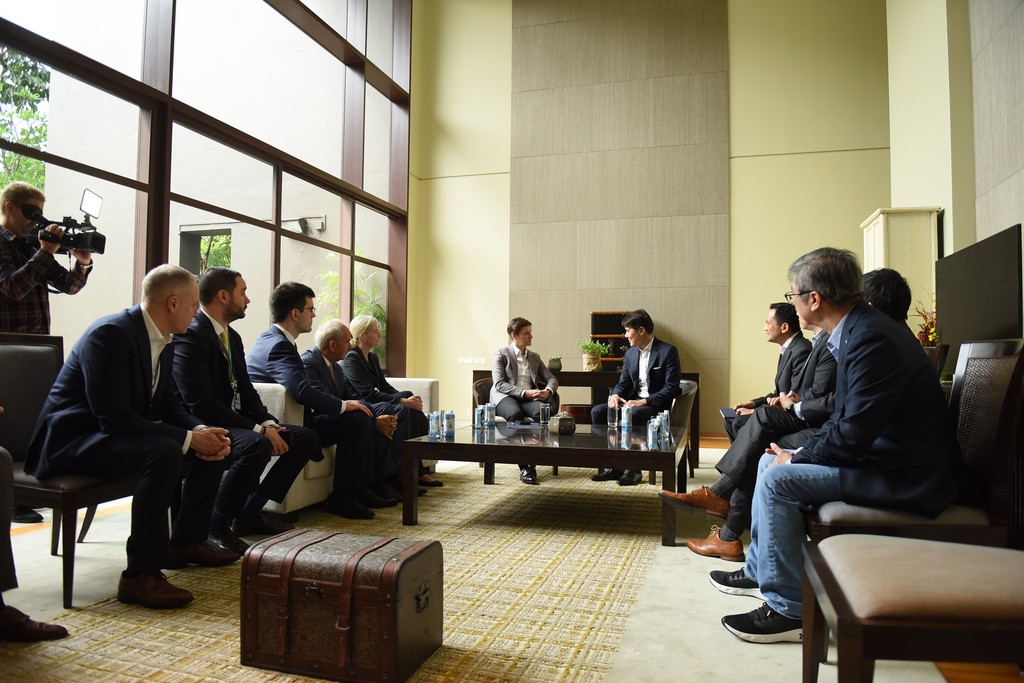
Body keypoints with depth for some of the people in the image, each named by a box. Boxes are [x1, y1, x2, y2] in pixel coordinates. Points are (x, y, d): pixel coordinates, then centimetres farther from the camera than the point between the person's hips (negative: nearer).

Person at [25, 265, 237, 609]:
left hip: (123, 431, 10)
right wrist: (188, 438, -27)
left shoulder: (162, 341, 5)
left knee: (215, 443, 3)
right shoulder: (110, 333, -23)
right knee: (164, 452, -35)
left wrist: (201, 431, -11)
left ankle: (186, 541, 16)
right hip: (75, 438, -9)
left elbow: (169, 404, 9)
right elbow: (114, 418, -29)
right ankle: (140, 575, -27)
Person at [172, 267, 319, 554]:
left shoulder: (232, 336, 13)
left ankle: (251, 512, 5)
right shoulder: (191, 335, -17)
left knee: (305, 438, 0)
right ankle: (217, 527, -17)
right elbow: (200, 404, -24)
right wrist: (258, 429, -25)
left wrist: (268, 422, -7)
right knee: (256, 444, -36)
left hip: (236, 422, 10)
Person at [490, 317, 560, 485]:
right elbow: (499, 384, -4)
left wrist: (548, 391, -5)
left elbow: (552, 379, 20)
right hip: (505, 397, -4)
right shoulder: (501, 354, 8)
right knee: (515, 414, -40)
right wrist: (524, 393, -17)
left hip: (529, 398, 4)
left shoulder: (535, 357, 24)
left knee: (542, 411, -33)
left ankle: (532, 463, -33)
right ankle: (524, 467, -38)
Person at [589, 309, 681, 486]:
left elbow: (671, 388, -15)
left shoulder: (668, 351, -9)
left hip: (658, 405, -7)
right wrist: (615, 395, -11)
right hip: (634, 403, 7)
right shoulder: (630, 353, 12)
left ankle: (633, 469, -21)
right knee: (597, 411, -14)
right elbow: (623, 382, 14)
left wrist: (644, 402, -25)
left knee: (632, 415, -37)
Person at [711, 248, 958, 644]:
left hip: (903, 476, -10)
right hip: (880, 453, 10)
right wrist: (800, 452, 2)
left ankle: (789, 609, -5)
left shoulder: (872, 338, -25)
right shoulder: (859, 329, 6)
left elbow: (854, 433, -27)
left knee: (778, 480, -19)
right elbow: (845, 416, 12)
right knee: (771, 461, 12)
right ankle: (760, 570, 24)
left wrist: (797, 460, -12)